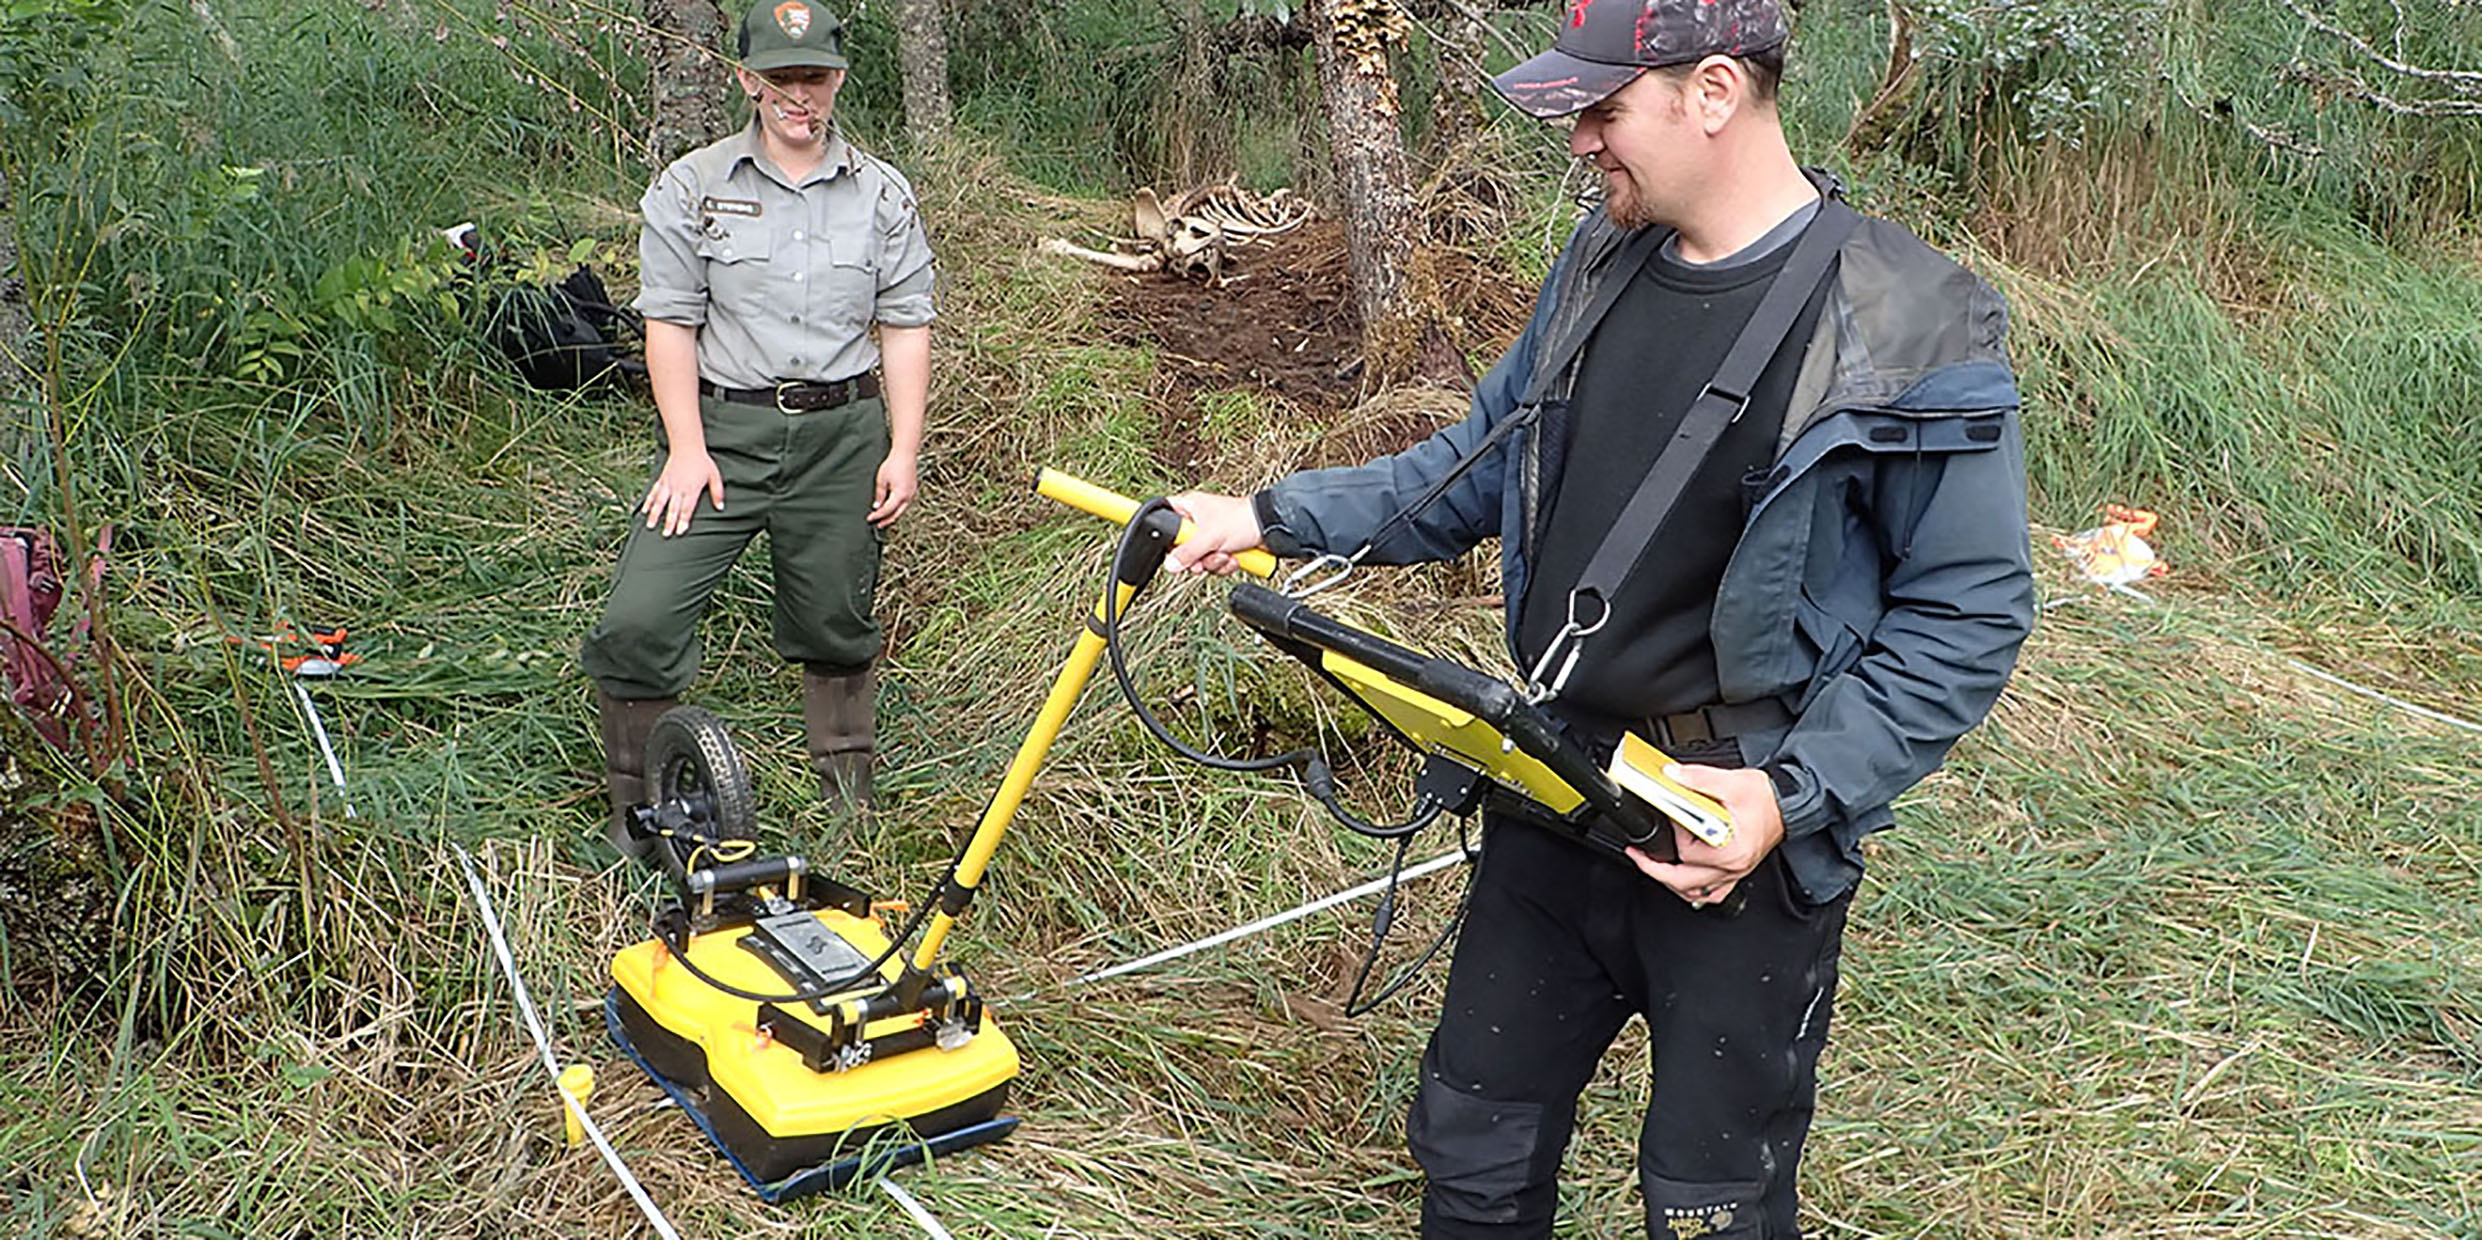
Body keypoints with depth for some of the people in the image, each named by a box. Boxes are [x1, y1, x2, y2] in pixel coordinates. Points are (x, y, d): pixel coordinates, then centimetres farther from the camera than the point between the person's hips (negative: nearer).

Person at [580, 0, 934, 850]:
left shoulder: (882, 195, 8)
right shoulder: (691, 188, 2)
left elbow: (906, 328, 7)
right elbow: (671, 323, 0)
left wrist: (902, 450, 0)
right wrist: (687, 448, -8)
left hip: (843, 434, 1)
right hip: (724, 428, -1)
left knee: (836, 626, 11)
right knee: (638, 620, -12)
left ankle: (850, 795, 32)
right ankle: (635, 804, 8)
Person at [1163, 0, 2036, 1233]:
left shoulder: (1907, 332, -17)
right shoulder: (1599, 265, 3)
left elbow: (1967, 614, -13)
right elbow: (1479, 464, 14)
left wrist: (1792, 799, -22)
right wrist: (1271, 516, 5)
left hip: (1737, 835, -5)